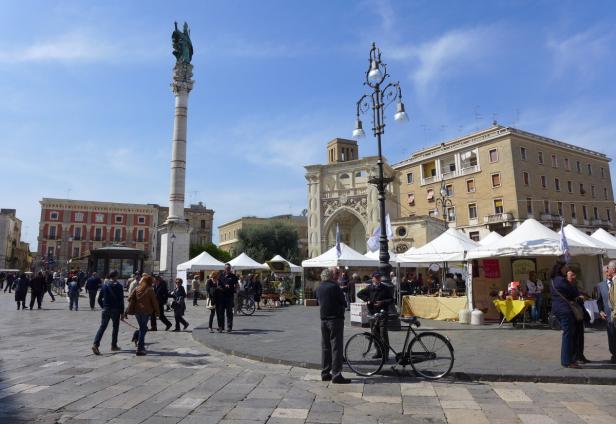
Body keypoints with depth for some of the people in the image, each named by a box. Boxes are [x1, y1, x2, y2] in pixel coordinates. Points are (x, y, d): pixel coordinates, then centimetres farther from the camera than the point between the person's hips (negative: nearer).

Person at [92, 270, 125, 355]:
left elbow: (99, 299, 6)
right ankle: (114, 346, 17)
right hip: (115, 310, -3)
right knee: (115, 327, 11)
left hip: (106, 310, 3)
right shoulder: (118, 286, -8)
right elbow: (121, 300, -10)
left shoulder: (104, 285, 3)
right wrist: (122, 312, -4)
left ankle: (95, 344, -14)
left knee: (102, 327, 2)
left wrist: (103, 307, 18)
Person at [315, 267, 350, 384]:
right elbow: (344, 303, -9)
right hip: (336, 319, -7)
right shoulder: (334, 287, -14)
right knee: (336, 347, -3)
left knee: (325, 347, 13)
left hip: (323, 320, 7)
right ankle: (336, 375, -1)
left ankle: (325, 373, 19)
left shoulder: (319, 288, 8)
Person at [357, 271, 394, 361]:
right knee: (375, 333, 8)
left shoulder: (385, 288, 4)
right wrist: (367, 299, -2)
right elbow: (359, 294, 12)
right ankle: (379, 351, 19)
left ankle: (386, 353, -5)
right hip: (373, 313, 3)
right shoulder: (369, 288, 8)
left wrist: (382, 302, -12)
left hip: (383, 313, -3)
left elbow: (391, 300, 4)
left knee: (383, 333, -9)